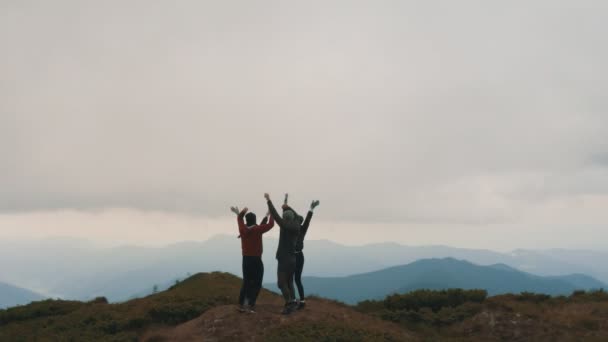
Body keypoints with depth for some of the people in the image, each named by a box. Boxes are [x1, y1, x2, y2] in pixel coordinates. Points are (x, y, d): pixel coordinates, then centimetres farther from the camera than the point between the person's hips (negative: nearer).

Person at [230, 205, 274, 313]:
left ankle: (241, 304, 16)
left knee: (246, 282, 16)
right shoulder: (257, 229, -14)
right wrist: (271, 214, 2)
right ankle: (250, 305, -8)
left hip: (246, 259, 6)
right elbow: (270, 224, -12)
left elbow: (240, 219, 19)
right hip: (256, 260, -6)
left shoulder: (242, 229, 0)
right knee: (256, 284, 1)